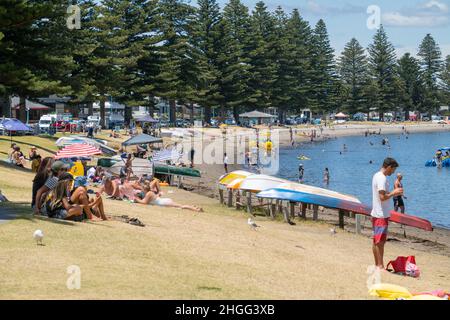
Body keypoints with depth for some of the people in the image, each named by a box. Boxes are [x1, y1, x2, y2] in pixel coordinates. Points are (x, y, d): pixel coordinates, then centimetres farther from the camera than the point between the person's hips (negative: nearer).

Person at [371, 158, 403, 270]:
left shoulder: (377, 175, 14)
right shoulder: (382, 178, -18)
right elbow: (382, 197, -24)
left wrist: (393, 193, 13)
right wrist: (394, 193, -11)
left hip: (376, 214, 10)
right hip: (381, 215, -10)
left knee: (376, 241, 13)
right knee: (380, 241, -6)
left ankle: (377, 265, 18)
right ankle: (380, 266, -4)